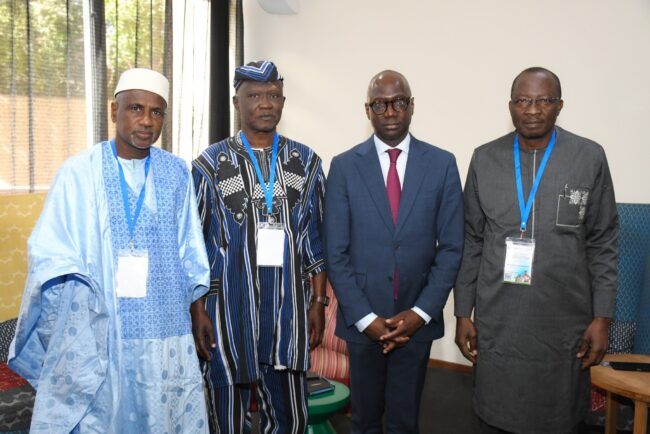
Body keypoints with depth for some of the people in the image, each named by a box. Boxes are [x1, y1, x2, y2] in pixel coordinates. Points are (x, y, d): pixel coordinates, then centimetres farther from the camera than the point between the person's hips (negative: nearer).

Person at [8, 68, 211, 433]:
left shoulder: (177, 174, 5)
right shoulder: (79, 172, -2)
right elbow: (52, 252, -2)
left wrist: (201, 310, 6)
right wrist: (74, 308, -15)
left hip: (164, 331, 2)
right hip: (94, 331, -1)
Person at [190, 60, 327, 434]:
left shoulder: (306, 162, 6)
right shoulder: (211, 165, 0)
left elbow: (315, 239, 7)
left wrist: (318, 302, 4)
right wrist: (198, 312, -3)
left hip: (289, 313, 2)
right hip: (229, 311, -1)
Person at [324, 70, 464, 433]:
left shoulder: (442, 164, -2)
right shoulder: (344, 166, -3)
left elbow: (451, 248, -2)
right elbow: (336, 253, -5)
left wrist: (421, 312, -9)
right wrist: (365, 317, -10)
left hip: (416, 319, 0)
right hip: (362, 319, 0)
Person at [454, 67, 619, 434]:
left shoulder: (590, 158, -2)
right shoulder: (484, 159, 1)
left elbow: (603, 244, 2)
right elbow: (472, 242, 4)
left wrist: (602, 318, -2)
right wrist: (463, 313, 3)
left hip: (564, 326, 0)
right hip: (496, 323, 1)